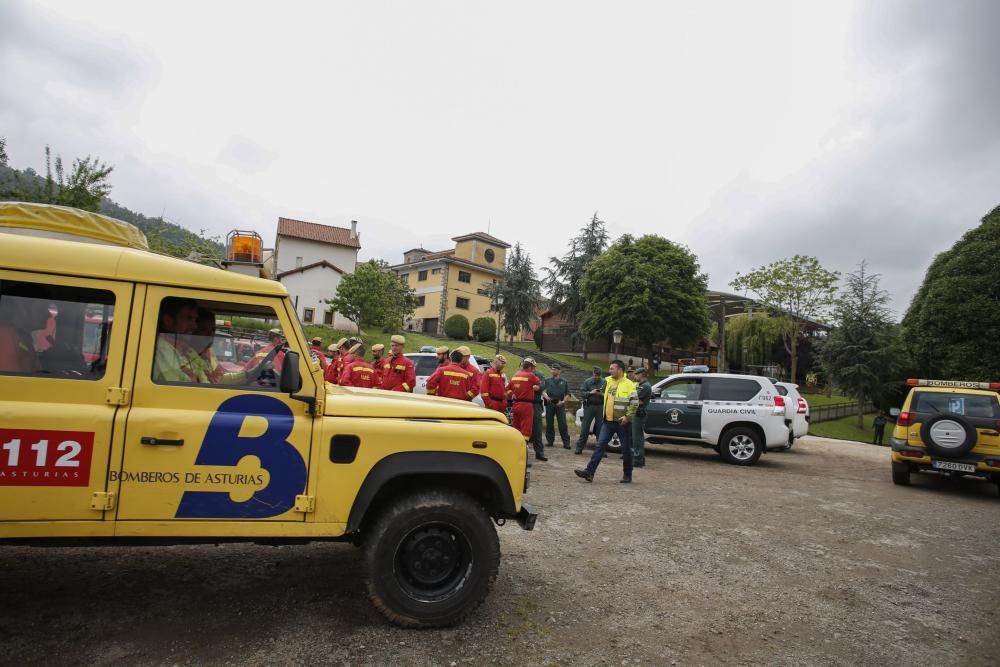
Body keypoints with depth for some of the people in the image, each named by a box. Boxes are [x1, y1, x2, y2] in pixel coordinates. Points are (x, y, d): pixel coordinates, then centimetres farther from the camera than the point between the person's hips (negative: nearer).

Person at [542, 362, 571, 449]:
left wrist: (563, 401, -6)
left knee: (562, 423, -7)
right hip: (549, 404, 1)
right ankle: (550, 440, 16)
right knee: (549, 423, 6)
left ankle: (566, 442, -4)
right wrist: (546, 396, -23)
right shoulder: (547, 380, 9)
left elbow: (567, 394, 11)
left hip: (560, 404, -1)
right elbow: (543, 390, -2)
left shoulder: (563, 382, 11)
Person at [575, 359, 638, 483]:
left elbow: (634, 402, -13)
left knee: (626, 449, 7)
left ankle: (627, 475, 20)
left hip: (622, 422, -6)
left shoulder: (629, 384, -8)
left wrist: (628, 416, -19)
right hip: (608, 421, 6)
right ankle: (589, 471, -6)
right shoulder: (608, 381, 12)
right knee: (600, 446, -2)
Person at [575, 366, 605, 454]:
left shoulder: (604, 382, 4)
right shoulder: (587, 381, 5)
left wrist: (602, 394, -16)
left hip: (600, 407, 0)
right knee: (584, 428, 0)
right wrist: (591, 392, -14)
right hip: (589, 406, 0)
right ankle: (579, 448, 7)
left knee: (600, 429, 3)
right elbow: (582, 393, 0)